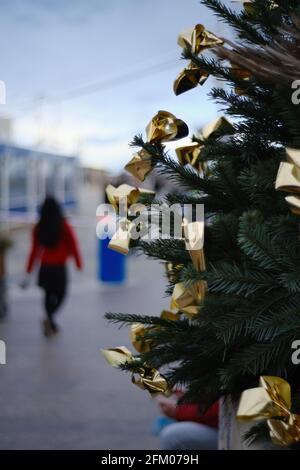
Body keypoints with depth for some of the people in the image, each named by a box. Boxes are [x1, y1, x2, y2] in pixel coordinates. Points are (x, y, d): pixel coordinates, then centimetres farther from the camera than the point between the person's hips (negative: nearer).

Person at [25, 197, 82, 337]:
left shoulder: (38, 228, -3)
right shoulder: (64, 227, -11)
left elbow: (35, 250, 1)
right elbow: (73, 246, -7)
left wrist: (29, 270, 9)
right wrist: (79, 264, 6)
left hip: (45, 268, 3)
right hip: (59, 267, -3)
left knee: (49, 296, 16)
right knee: (60, 295, 9)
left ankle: (51, 325, 21)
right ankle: (49, 318, -15)